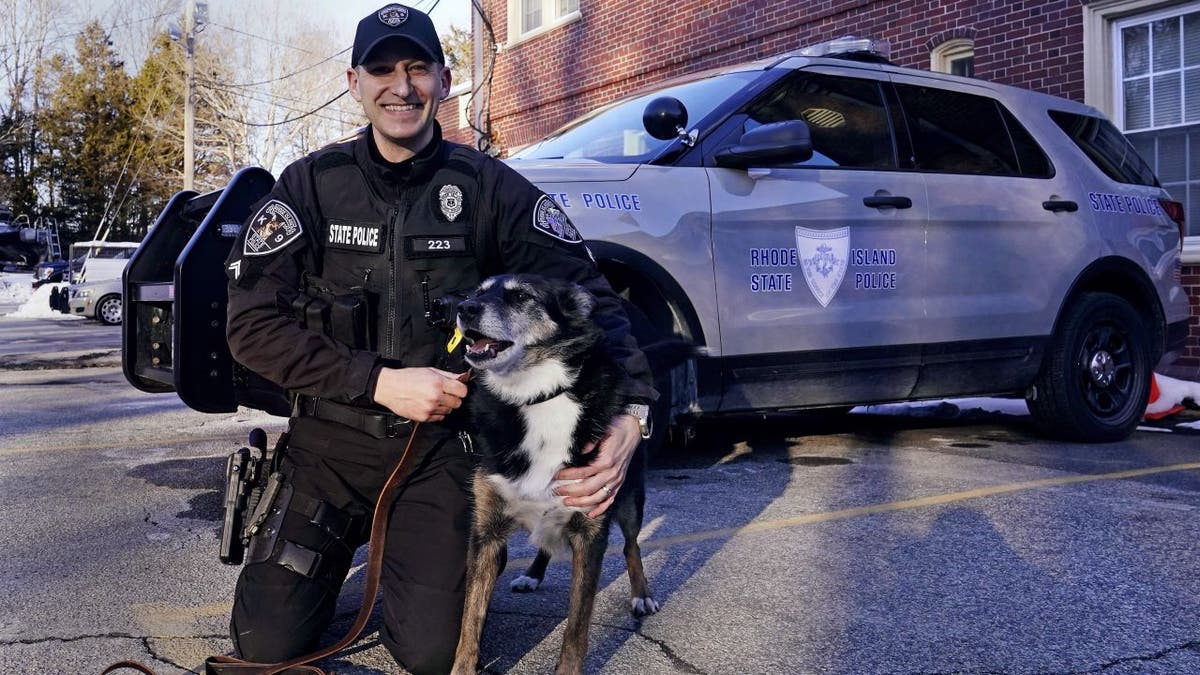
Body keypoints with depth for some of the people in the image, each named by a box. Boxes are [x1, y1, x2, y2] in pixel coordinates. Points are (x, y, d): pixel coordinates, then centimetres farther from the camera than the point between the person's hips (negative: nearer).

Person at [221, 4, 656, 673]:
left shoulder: (488, 186, -6)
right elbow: (253, 324, -9)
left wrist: (631, 413, -25)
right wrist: (379, 381, -19)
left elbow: (587, 292, -9)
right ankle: (353, 538, 26)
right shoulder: (312, 184, -5)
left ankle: (428, 544, 25)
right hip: (332, 442, 1)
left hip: (441, 447, -1)